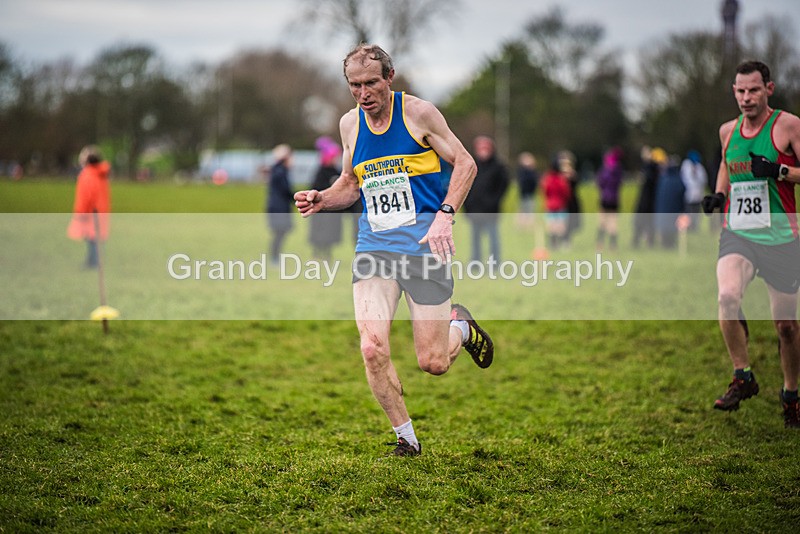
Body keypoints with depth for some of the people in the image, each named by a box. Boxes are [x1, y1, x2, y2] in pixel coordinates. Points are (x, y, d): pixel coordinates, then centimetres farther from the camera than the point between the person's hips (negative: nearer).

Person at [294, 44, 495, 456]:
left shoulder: (418, 112, -4)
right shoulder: (349, 124, 9)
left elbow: (465, 164, 0)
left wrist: (445, 215, -14)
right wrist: (320, 200, 2)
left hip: (424, 246, -3)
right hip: (374, 247, 3)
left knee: (433, 363, -2)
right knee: (373, 349, -16)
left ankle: (460, 326, 34)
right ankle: (406, 438, 4)